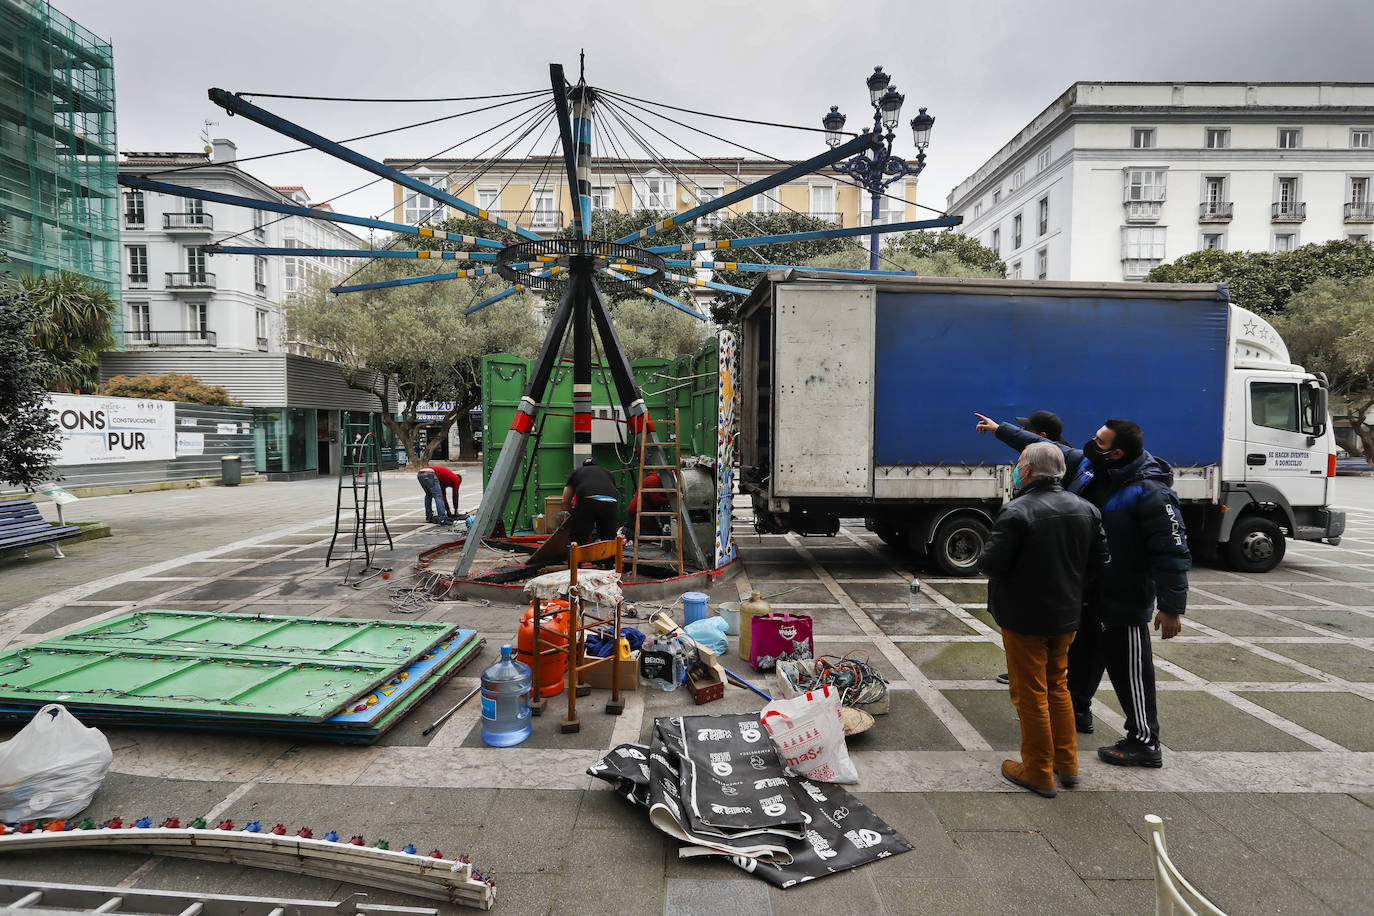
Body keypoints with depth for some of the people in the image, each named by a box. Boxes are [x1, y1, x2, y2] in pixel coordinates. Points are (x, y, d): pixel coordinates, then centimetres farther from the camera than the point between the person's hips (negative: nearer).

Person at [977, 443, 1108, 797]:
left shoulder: (1016, 512, -22)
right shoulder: (1085, 509, 1)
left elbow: (990, 564, -23)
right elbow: (1099, 561, 7)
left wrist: (983, 558, -1)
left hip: (1025, 618, -7)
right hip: (1066, 615, 7)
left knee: (1031, 694, 6)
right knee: (1057, 686, 22)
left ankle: (1038, 773, 17)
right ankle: (1067, 765, 31)